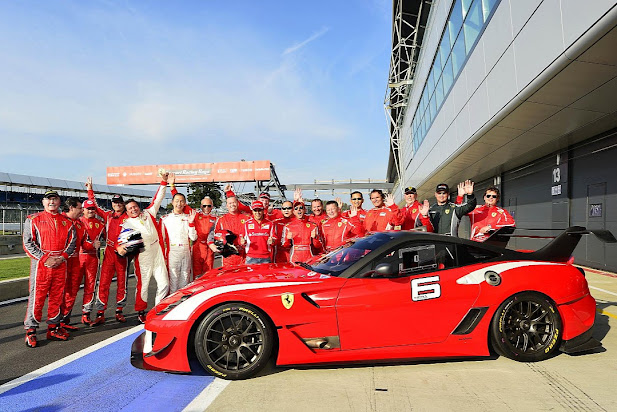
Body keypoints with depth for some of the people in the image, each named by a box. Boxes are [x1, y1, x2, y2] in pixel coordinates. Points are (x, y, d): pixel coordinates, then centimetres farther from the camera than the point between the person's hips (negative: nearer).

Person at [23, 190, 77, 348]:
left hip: (60, 264, 4)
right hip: (40, 264, -3)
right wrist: (44, 258, -13)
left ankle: (53, 327, 21)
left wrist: (62, 257, -6)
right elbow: (28, 243, -5)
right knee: (37, 296, -3)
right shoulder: (33, 220, 1)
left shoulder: (67, 222, 11)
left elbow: (72, 241, 10)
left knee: (57, 296, 9)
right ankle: (31, 331, 9)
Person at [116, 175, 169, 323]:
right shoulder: (127, 224, 4)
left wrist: (164, 182, 11)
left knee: (164, 284, 2)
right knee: (143, 286, 3)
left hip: (158, 255, 3)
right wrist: (119, 247, -26)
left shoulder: (148, 213, 12)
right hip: (142, 259, -3)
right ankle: (141, 313, 20)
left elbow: (157, 199, 15)